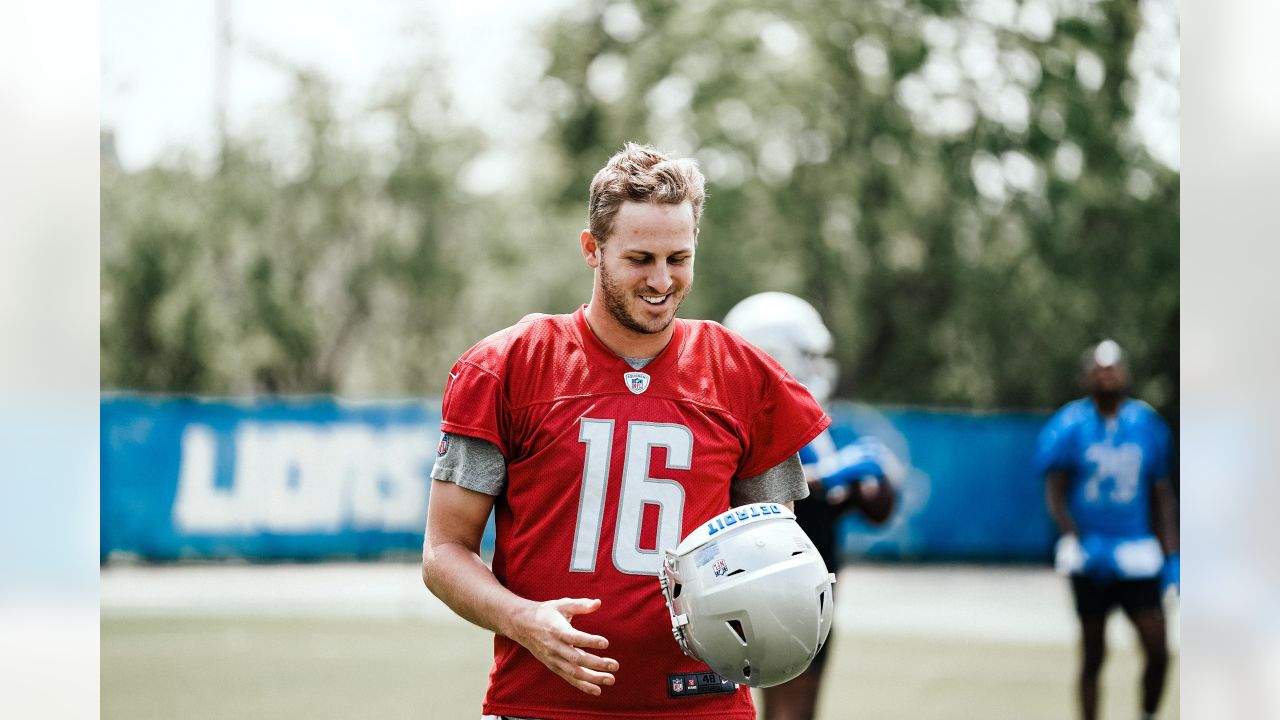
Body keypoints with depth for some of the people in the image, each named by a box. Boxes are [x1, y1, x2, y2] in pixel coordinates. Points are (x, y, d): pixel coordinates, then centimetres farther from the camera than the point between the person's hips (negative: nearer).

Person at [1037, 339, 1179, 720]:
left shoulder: (1147, 425, 5)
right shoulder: (1070, 427, -4)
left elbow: (1162, 497, 11)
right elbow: (1056, 496, -6)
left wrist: (1171, 557, 5)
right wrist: (1084, 544, -20)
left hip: (1138, 554, 2)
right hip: (1089, 557, -2)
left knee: (1158, 652, -5)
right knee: (1093, 655, 4)